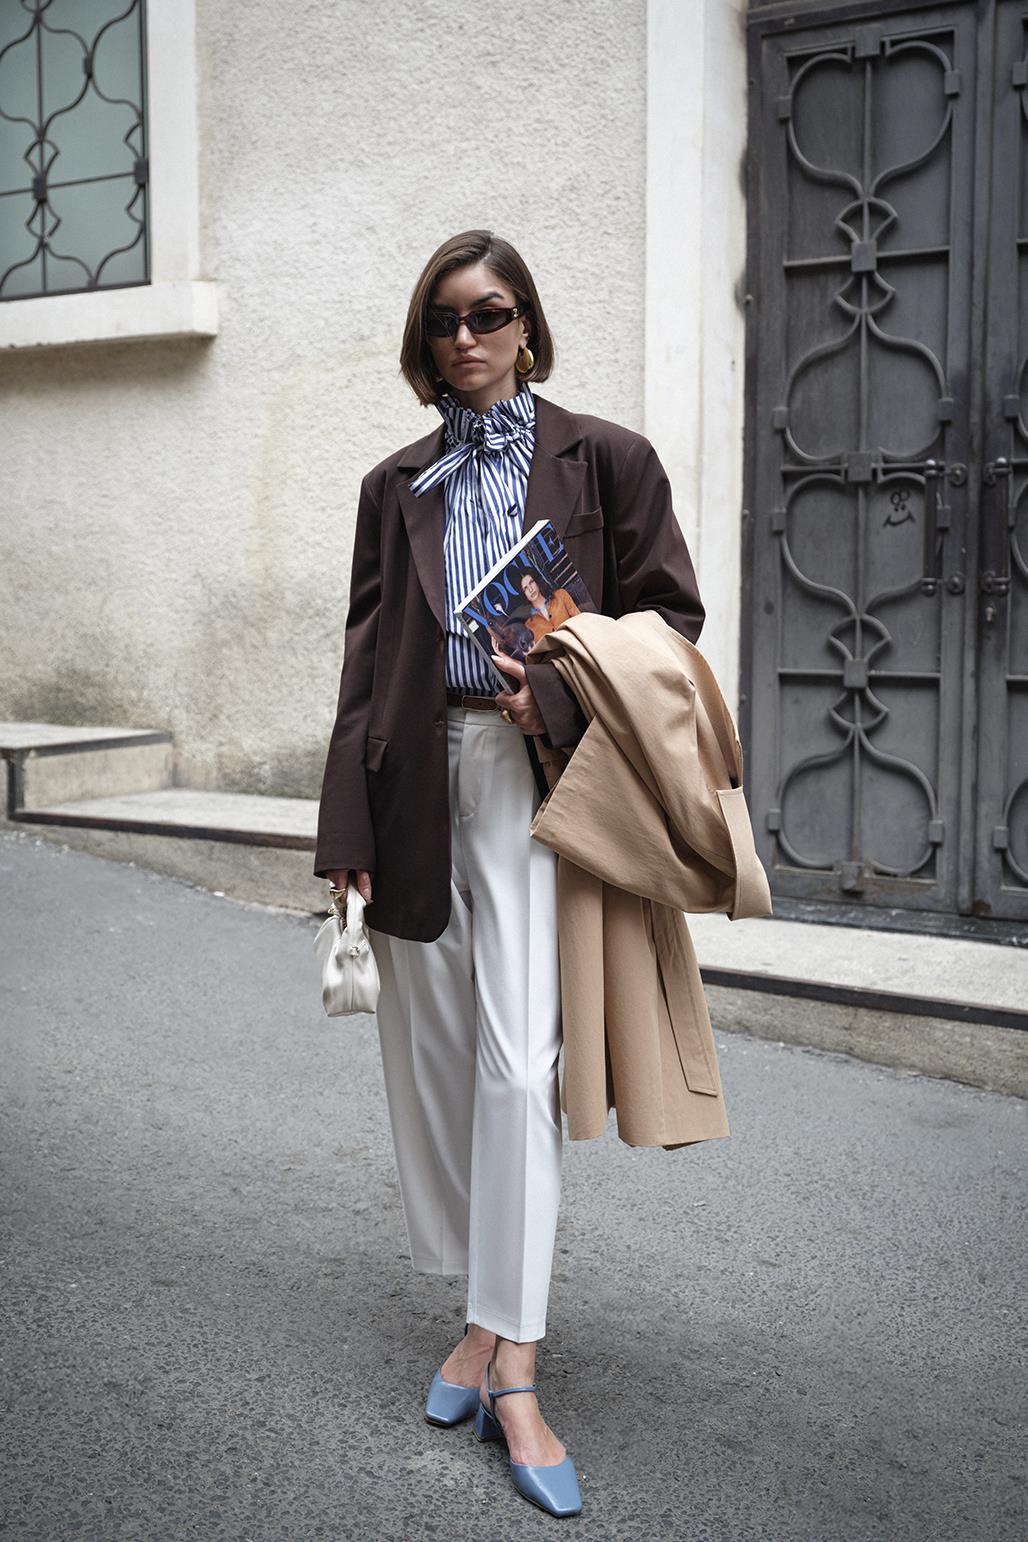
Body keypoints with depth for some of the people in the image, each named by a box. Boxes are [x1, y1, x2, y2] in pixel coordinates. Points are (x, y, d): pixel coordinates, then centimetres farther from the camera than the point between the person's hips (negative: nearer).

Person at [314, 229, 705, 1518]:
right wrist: (350, 828, 3)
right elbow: (365, 660, 10)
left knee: (516, 1060, -10)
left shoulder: (603, 459, 5)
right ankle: (484, 1316, 24)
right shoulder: (397, 486, 13)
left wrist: (559, 691, -14)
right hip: (414, 784, 4)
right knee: (431, 1052, 7)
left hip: (529, 775, -4)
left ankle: (511, 1365, -1)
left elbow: (671, 614, 3)